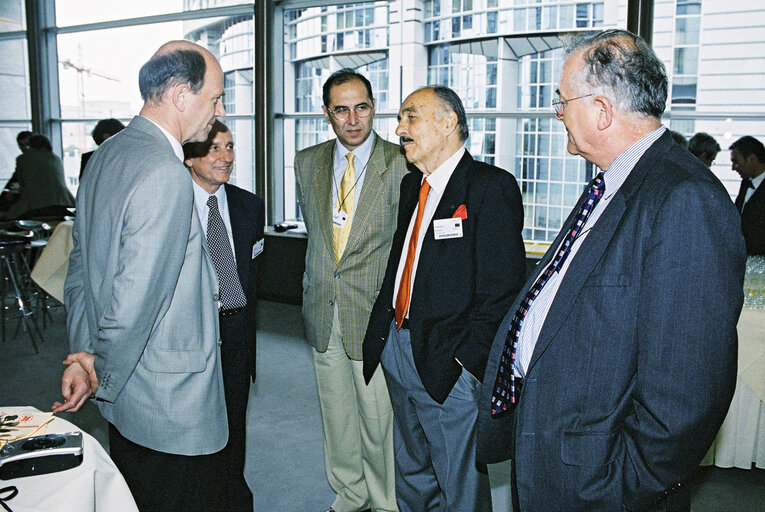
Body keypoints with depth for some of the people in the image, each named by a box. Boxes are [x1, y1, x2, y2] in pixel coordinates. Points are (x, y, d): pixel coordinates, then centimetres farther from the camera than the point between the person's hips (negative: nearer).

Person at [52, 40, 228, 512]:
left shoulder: (107, 155, 7)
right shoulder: (166, 175, -24)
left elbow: (80, 264, 10)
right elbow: (135, 296, -25)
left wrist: (84, 352, 8)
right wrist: (101, 377, -10)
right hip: (174, 402, -9)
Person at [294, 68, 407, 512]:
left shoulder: (399, 164, -8)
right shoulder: (308, 162, 7)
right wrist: (318, 285, 15)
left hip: (374, 313, -4)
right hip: (322, 312, 5)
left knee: (378, 419, 6)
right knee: (336, 415, 17)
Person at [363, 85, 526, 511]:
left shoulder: (492, 186, -13)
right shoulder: (412, 185, 13)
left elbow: (503, 287, -18)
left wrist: (466, 356, -18)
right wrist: (382, 329, 8)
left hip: (449, 364, -8)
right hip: (397, 348, 8)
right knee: (411, 475, 25)